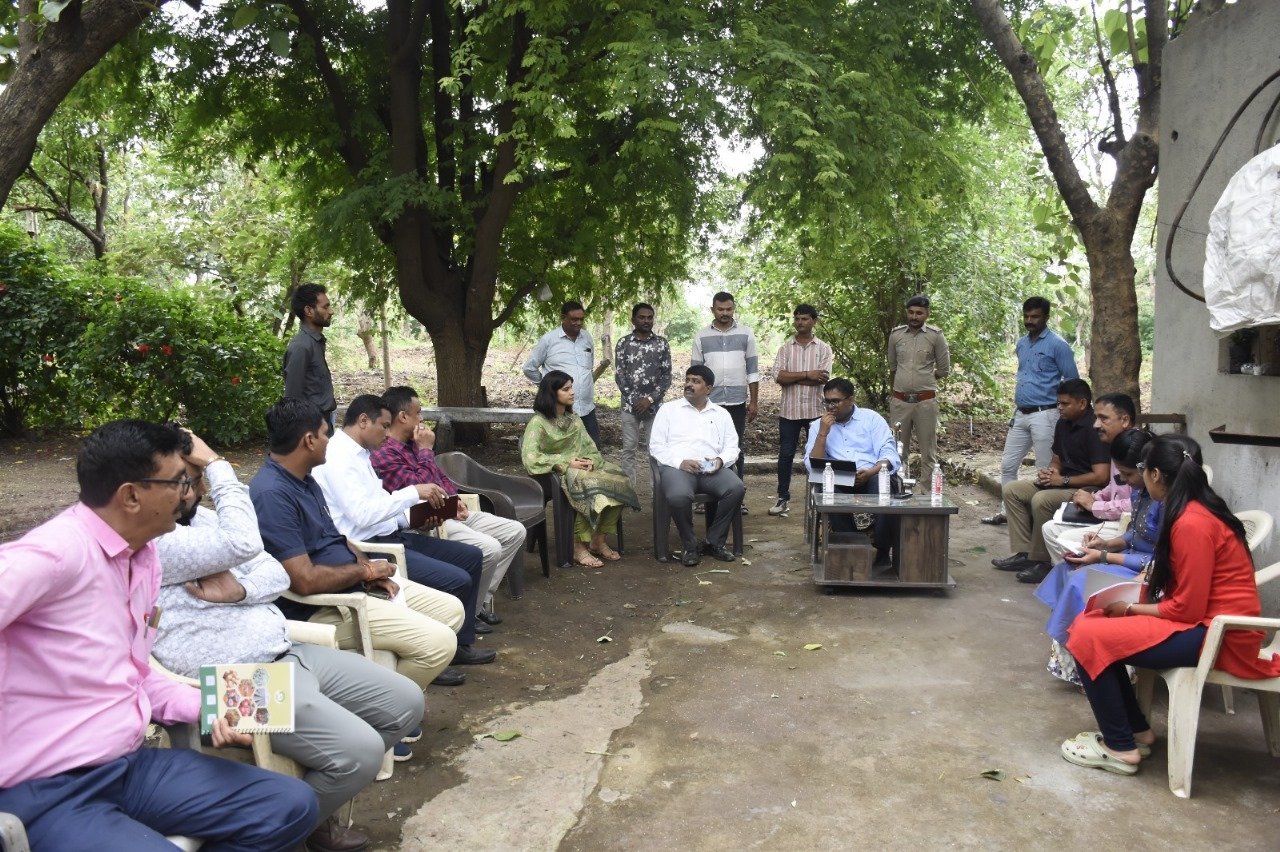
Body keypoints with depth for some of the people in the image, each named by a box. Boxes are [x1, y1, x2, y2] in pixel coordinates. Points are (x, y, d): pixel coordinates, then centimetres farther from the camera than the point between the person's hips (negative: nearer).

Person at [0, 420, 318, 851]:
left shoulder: (145, 558, 9)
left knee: (292, 806, 3)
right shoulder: (55, 553, -18)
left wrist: (208, 706, 1)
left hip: (132, 765, 8)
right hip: (45, 794, -8)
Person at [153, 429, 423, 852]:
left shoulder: (199, 517, 13)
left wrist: (238, 590, -13)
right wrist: (216, 463, -18)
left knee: (405, 703, 5)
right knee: (361, 751, -23)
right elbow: (243, 544, -29)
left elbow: (277, 574, 10)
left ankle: (317, 789, 21)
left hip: (288, 654, 9)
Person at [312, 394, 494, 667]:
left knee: (472, 557, 9)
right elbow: (363, 515, -28)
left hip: (391, 536, 11)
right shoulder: (338, 458, -18)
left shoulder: (358, 453, 14)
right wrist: (413, 492, -22)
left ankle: (461, 642, 14)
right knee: (457, 581, -20)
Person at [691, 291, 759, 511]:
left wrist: (754, 401, 1)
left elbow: (752, 370, 4)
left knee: (735, 449, 5)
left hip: (737, 402, 0)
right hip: (710, 402, 0)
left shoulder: (745, 334, 4)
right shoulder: (701, 337, 5)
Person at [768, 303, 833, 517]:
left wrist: (791, 377, -10)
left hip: (815, 410, -1)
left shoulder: (824, 349, 3)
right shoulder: (785, 349, 6)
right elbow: (778, 376, -8)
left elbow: (823, 378, -12)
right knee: (786, 454, 4)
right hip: (789, 410, 1)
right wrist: (807, 375, -14)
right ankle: (783, 498, 13)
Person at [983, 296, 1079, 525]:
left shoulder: (1057, 345, -8)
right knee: (1007, 465, 10)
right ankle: (1007, 511, 21)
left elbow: (1072, 381, -6)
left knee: (1046, 471, 0)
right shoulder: (1021, 344, 13)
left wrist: (1058, 405, -8)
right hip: (1020, 415, 7)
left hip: (1044, 415, -7)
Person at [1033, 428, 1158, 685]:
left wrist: (1104, 557, -19)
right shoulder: (1142, 490, 1)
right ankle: (1065, 649, 2)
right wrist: (1108, 543, -2)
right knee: (1069, 566, 0)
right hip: (1137, 559, 10)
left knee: (1083, 581, -21)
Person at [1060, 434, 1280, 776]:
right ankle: (1136, 730, 15)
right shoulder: (1196, 511, 9)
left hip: (1215, 635, -10)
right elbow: (1177, 576, 15)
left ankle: (1121, 748, -2)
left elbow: (1186, 608, -21)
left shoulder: (1192, 524, -22)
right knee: (1095, 620, 8)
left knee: (1088, 637, -16)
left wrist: (1130, 609, -7)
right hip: (1204, 619, 10)